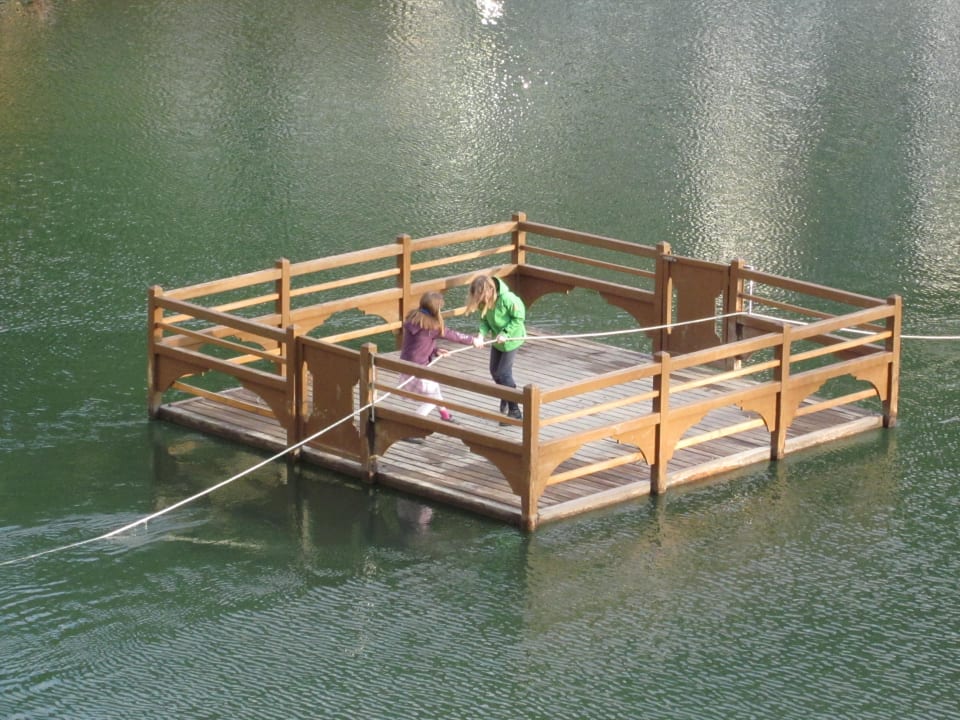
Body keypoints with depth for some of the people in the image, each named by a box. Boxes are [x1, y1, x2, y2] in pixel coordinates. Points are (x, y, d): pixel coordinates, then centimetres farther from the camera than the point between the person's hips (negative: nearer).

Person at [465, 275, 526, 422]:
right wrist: (482, 334, -20)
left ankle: (515, 412, 3)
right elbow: (484, 319, -2)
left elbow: (519, 317, -21)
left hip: (511, 338, -7)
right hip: (497, 339, 7)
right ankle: (506, 399, 40)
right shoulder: (484, 301, -13)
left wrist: (505, 333, -23)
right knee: (495, 371, 15)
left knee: (503, 374, -7)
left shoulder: (507, 298, -32)